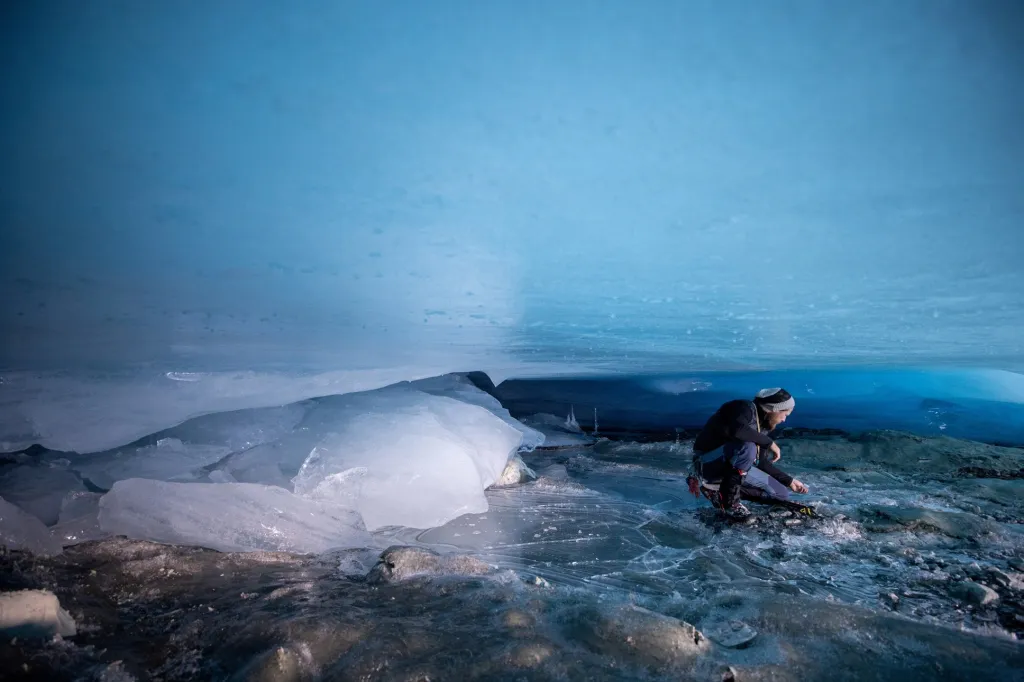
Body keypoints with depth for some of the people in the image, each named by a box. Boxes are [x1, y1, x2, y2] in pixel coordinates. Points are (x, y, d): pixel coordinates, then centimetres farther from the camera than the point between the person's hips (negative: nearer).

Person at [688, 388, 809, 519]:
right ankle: (729, 500, -19)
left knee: (782, 494, 7)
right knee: (748, 447, -35)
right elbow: (736, 430, -39)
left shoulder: (761, 424, 9)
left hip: (730, 466, 9)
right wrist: (769, 442, -26)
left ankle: (718, 486, 10)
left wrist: (789, 481, 14)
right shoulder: (745, 408, -16)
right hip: (707, 464, -9)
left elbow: (760, 462, 15)